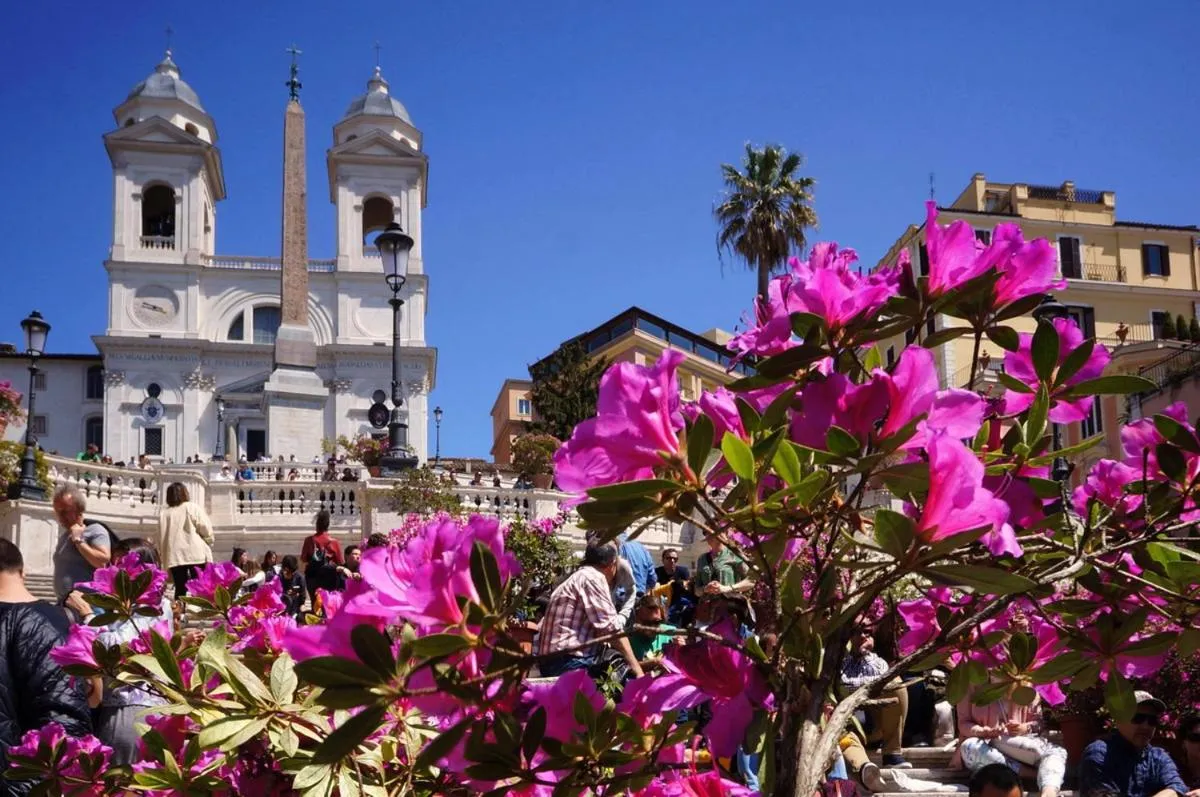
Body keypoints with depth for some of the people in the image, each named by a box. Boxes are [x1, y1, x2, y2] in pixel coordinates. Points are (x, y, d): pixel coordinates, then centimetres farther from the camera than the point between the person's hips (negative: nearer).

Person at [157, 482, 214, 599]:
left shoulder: (163, 514, 9)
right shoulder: (193, 507, 0)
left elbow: (161, 539, 9)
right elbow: (206, 528, -3)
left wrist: (165, 561, 15)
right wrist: (210, 541, 16)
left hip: (174, 556, 3)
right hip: (196, 554, -3)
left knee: (180, 589, 4)